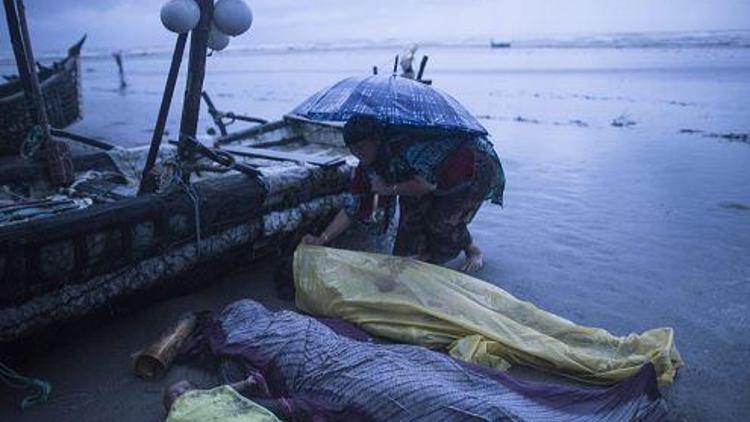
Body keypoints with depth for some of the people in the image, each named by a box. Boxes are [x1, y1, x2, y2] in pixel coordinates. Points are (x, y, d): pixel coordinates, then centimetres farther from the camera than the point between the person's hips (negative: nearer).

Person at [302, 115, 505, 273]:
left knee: (443, 219, -16)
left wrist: (389, 189, -28)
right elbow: (351, 207, -9)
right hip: (445, 173, 8)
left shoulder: (403, 143, -35)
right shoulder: (368, 167, -9)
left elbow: (428, 184, -38)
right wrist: (322, 239, -17)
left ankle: (474, 251, 13)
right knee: (412, 206, -9)